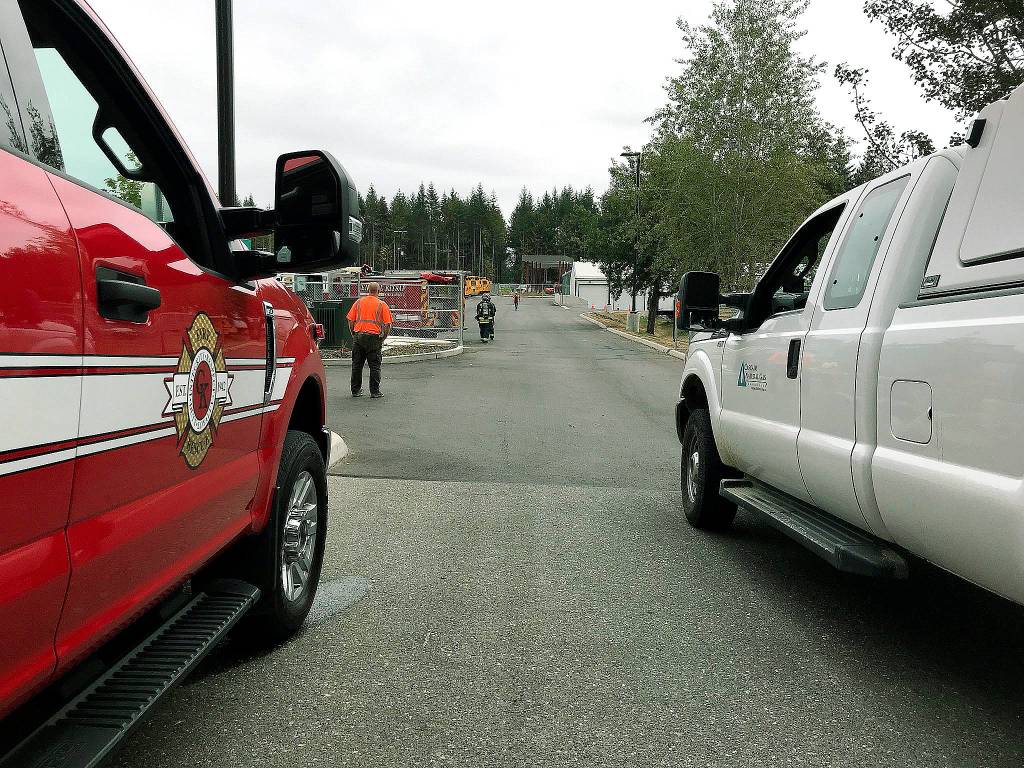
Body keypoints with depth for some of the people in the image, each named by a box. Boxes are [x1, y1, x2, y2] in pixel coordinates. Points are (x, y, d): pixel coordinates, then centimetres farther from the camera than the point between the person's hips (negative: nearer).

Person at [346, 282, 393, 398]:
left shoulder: (359, 302, 8)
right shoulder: (382, 305, 0)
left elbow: (350, 321, 6)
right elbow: (387, 325, -5)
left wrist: (354, 335, 16)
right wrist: (382, 339, 6)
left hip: (358, 336, 3)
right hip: (374, 337, -3)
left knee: (357, 365, 10)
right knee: (374, 366, 3)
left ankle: (356, 390, 15)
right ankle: (375, 391, 3)